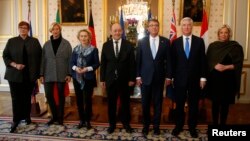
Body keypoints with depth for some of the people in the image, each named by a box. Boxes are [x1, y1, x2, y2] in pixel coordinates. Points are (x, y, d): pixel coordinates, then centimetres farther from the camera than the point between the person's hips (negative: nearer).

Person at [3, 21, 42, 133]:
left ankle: (27, 117, 24)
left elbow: (40, 56, 6)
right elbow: (5, 56, 4)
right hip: (15, 75, 0)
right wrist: (15, 65, -13)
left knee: (27, 97, 10)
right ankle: (16, 121, 6)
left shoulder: (35, 41, 7)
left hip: (30, 75, 1)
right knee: (16, 98, -1)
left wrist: (37, 72, -1)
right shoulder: (11, 41, 6)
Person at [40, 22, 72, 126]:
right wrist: (41, 74, 2)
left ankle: (60, 117, 22)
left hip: (61, 74, -2)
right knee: (48, 95, 0)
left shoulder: (66, 43, -1)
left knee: (61, 95, 7)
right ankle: (55, 115, 20)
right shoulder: (46, 44, 6)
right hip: (49, 74, 2)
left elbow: (70, 59, -2)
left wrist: (69, 74, -8)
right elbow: (43, 60, 6)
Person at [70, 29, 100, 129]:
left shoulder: (93, 49, -2)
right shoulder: (76, 49, 7)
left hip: (88, 78, -3)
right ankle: (81, 120, 22)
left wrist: (87, 69, -19)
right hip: (77, 78, 3)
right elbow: (72, 62, 6)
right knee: (79, 99, 9)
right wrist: (75, 68, -15)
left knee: (88, 99, 1)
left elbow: (97, 64, -5)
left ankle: (88, 120, 15)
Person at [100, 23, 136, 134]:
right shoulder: (106, 45, 2)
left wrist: (132, 78, -5)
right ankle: (112, 124, 27)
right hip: (110, 79, 1)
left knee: (125, 102, 12)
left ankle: (126, 123, 30)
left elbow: (132, 63, -2)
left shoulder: (128, 45, -2)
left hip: (124, 79, -1)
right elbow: (103, 63, 3)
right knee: (111, 103, 10)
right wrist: (102, 79, 1)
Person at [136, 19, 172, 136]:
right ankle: (146, 125, 25)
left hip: (159, 77, 0)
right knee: (145, 103, 8)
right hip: (145, 77, 0)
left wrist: (168, 76, -1)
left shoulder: (166, 42, 2)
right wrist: (138, 76, -3)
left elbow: (168, 60, 2)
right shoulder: (142, 41, 2)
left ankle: (156, 125, 24)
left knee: (158, 102, 9)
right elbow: (138, 60, 1)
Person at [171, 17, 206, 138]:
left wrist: (203, 77, -3)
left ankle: (192, 127, 26)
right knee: (179, 104, 9)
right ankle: (178, 126, 26)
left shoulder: (199, 41, 2)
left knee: (194, 104, 10)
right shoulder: (175, 42, 3)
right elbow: (173, 61, 3)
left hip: (195, 79, 0)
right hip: (179, 78, 0)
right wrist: (171, 77, 0)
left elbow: (203, 60, 1)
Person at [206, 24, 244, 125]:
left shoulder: (236, 46, -2)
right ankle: (215, 123, 24)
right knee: (215, 102, 10)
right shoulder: (212, 46, 6)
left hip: (228, 79, -2)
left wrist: (226, 67, -19)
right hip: (214, 78, 2)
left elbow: (238, 64, -5)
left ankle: (222, 123, 20)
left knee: (225, 103, 5)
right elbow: (208, 61, 6)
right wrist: (215, 66, -12)